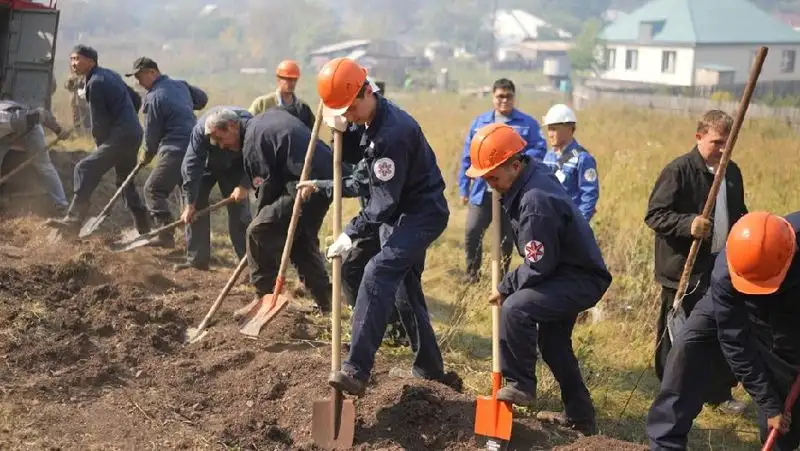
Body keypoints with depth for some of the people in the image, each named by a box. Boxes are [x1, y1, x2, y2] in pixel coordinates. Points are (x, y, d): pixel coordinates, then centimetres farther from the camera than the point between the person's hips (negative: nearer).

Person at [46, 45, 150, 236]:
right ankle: (143, 228, 26)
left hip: (120, 137, -10)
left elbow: (100, 121, -12)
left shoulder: (95, 83, -12)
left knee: (85, 169, -14)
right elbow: (136, 100, 23)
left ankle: (73, 221, -20)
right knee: (125, 181, 21)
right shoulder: (111, 74, 16)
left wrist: (100, 142, 4)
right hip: (134, 134, 10)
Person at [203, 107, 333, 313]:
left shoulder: (253, 141, -9)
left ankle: (265, 296, -1)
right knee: (302, 241, 23)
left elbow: (268, 185, -9)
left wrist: (262, 215, 6)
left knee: (258, 232, -6)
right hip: (328, 175, 10)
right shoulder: (270, 115, 18)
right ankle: (324, 301, 27)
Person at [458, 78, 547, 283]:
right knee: (472, 232, -7)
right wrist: (464, 188, 6)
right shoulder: (479, 122, 7)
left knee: (507, 237, 10)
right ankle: (472, 273, 13)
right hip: (482, 191, 1)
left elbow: (540, 149, -7)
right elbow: (468, 157, 8)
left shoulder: (528, 123, 0)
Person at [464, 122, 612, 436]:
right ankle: (580, 415, 33)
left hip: (582, 279, -11)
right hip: (569, 271, 11)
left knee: (516, 308, -28)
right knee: (553, 341, 20)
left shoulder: (536, 202, -30)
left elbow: (538, 267, -26)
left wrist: (504, 287, -12)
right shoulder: (534, 172, -1)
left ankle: (520, 385, -7)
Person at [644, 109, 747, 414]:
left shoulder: (732, 172, 9)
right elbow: (654, 214, -16)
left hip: (722, 271, 6)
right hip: (684, 272, -6)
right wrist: (688, 224, -31)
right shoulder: (678, 170, -13)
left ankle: (719, 393, 26)